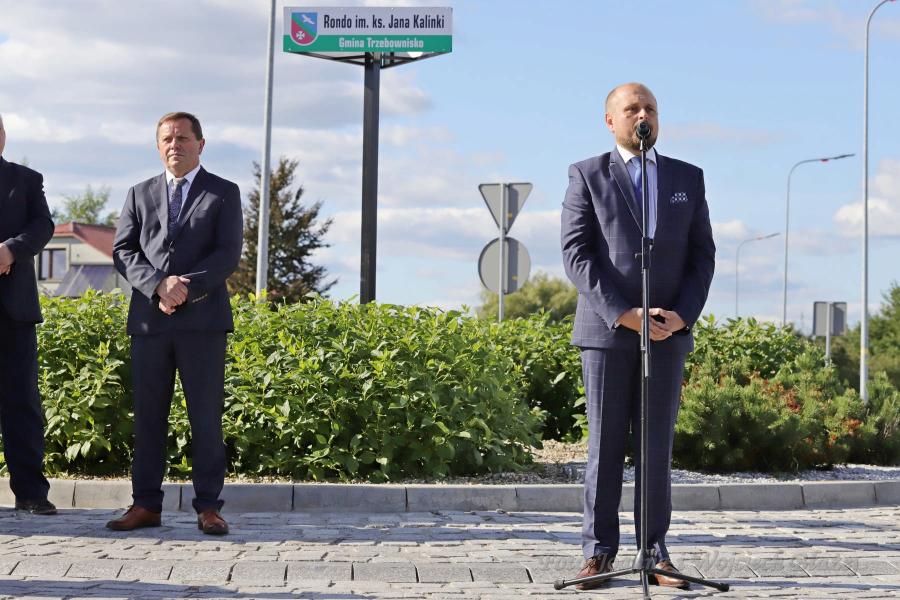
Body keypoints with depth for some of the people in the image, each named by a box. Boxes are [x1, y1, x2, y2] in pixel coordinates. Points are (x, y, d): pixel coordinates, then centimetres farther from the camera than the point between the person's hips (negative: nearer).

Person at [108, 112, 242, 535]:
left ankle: (208, 507, 0)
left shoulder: (224, 194, 10)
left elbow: (228, 254, -1)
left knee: (206, 416, -3)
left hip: (203, 319, -2)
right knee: (148, 415, 2)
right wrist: (158, 286, -10)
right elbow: (123, 252, 7)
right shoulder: (140, 195, 17)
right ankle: (146, 505, 7)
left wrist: (187, 287, -15)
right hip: (148, 319, 3)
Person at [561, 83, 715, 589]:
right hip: (606, 330, -2)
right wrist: (622, 314, -16)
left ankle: (656, 551, 8)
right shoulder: (587, 176, 3)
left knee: (657, 446, 2)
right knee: (605, 445, 1)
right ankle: (599, 551, 7)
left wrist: (682, 316, -8)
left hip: (668, 333, 2)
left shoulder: (688, 178, 12)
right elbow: (577, 255, -6)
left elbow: (703, 255, 8)